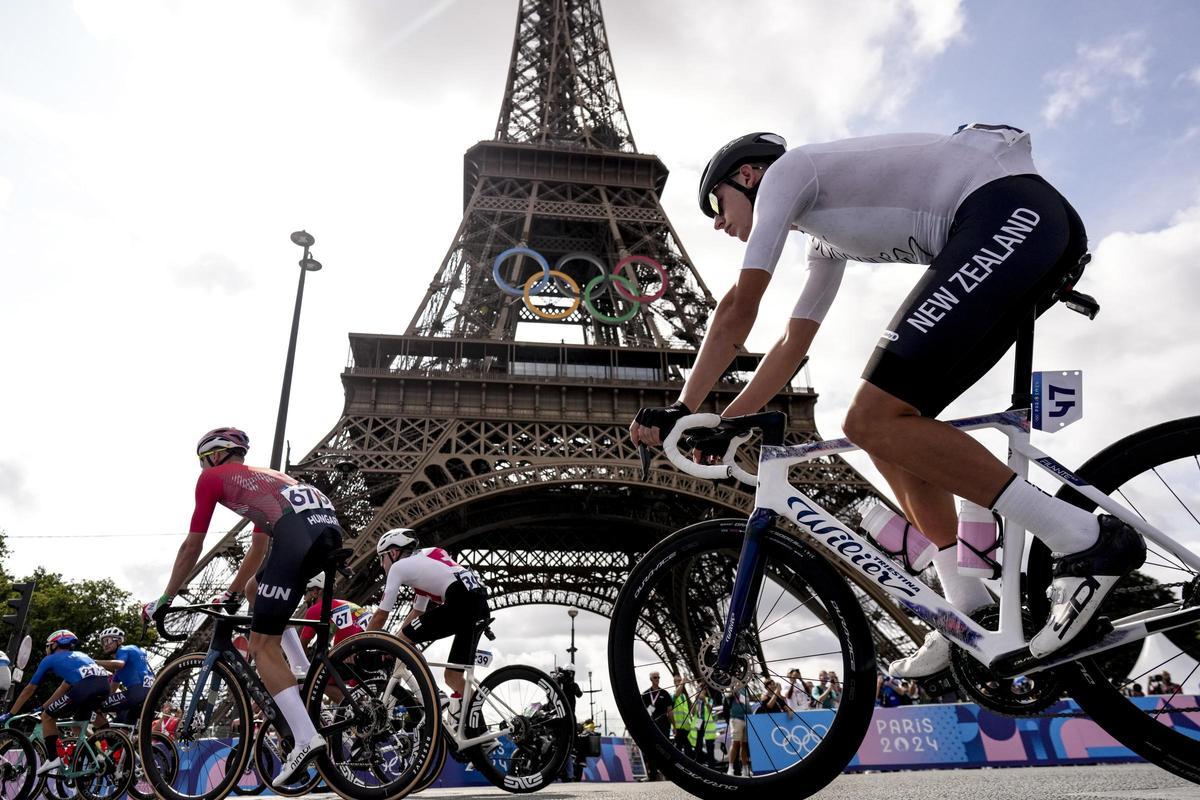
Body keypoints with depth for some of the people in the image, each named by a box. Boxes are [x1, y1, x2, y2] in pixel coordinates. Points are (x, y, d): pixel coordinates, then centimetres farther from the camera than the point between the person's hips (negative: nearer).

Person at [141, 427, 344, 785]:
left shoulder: (213, 478, 21)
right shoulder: (261, 477, 40)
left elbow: (192, 546, 22)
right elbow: (257, 552, 46)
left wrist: (164, 600, 33)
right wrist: (232, 594, 58)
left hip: (297, 530, -7)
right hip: (329, 523, 8)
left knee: (263, 646, 1)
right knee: (256, 588, 32)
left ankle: (306, 739, -11)